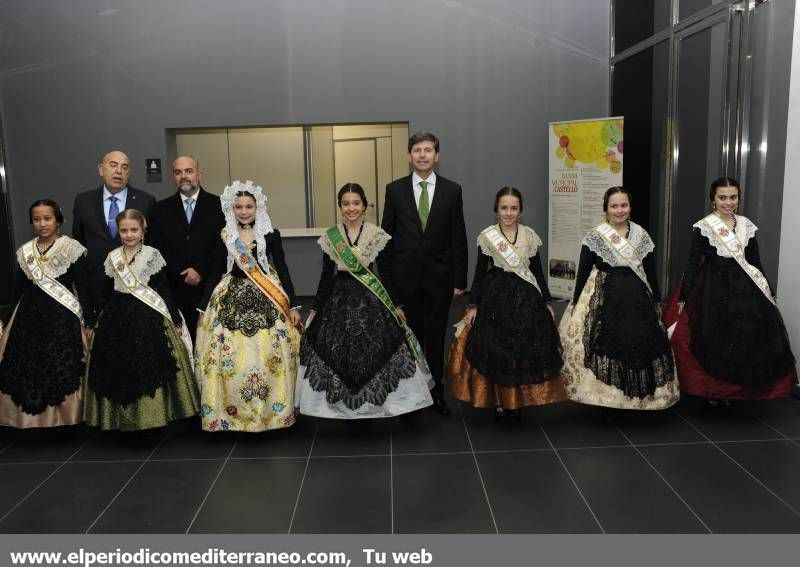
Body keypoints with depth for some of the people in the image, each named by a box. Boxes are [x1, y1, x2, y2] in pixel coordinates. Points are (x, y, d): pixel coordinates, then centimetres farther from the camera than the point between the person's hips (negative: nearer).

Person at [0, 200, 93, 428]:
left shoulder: (71, 248, -5)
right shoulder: (24, 252, 9)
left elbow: (83, 288, -6)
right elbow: (19, 290, 15)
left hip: (62, 317, -4)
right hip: (30, 316, 5)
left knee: (63, 369, -4)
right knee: (27, 368, 4)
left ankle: (63, 417, 10)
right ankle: (33, 418, 17)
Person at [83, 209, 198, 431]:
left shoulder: (152, 255, -3)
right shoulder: (112, 257, 6)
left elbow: (164, 289, -3)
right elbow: (106, 293, 13)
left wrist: (176, 319, -5)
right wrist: (93, 320, 13)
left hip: (148, 318, -3)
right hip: (117, 319, 3)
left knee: (149, 367, 0)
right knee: (119, 368, 8)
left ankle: (152, 414, 15)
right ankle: (123, 417, 23)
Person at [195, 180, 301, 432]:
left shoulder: (271, 235, 1)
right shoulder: (224, 237, 5)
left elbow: (282, 270, 2)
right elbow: (216, 273, 9)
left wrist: (293, 305, -2)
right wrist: (203, 308, 9)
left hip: (266, 300, -1)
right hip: (231, 300, 1)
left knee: (270, 355, -2)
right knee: (226, 356, -1)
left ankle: (269, 410, 15)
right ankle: (229, 411, 15)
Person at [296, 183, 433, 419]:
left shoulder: (378, 235, -2)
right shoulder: (330, 237, 1)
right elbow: (326, 275, 6)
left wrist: (396, 306, -2)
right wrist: (316, 308, 6)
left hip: (372, 300, -1)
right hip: (340, 300, 1)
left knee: (373, 349, -2)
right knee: (339, 352, 3)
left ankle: (373, 402, 17)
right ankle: (345, 403, 21)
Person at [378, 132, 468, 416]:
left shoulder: (451, 190, 2)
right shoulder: (395, 189, 2)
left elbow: (458, 238, 2)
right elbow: (387, 235, 4)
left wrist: (460, 279, -1)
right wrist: (385, 276, 1)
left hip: (439, 275, 0)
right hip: (405, 276, 0)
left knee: (436, 337, 9)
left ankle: (436, 392, 23)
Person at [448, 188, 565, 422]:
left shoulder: (530, 235, 3)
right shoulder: (487, 236, -2)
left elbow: (538, 271, 9)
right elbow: (480, 272, 1)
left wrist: (547, 302, 7)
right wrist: (473, 305, -3)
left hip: (527, 299, 2)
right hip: (496, 297, -2)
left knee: (526, 351, 5)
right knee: (495, 351, 3)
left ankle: (516, 402, 20)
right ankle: (498, 402, 17)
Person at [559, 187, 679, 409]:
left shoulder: (641, 235, 6)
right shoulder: (594, 236, -4)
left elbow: (650, 271, 11)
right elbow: (583, 272, -3)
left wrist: (657, 300, 12)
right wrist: (576, 303, -5)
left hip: (637, 298, 3)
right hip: (603, 299, -3)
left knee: (639, 344, 5)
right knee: (604, 345, -4)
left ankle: (636, 398, 20)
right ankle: (604, 397, 10)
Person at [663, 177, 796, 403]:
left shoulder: (746, 225, 6)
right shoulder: (704, 226, -6)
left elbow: (755, 262, 12)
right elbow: (692, 263, -6)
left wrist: (769, 293, 14)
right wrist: (683, 297, -7)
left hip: (744, 290, 4)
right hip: (713, 289, -4)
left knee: (746, 339, 4)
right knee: (713, 341, 4)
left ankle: (735, 389, 24)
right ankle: (713, 391, 24)